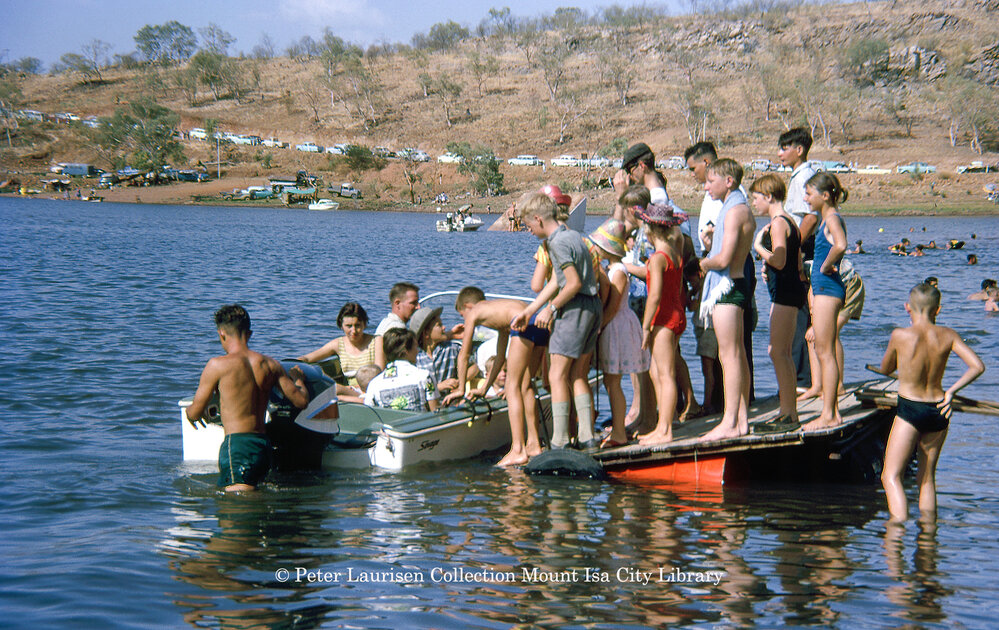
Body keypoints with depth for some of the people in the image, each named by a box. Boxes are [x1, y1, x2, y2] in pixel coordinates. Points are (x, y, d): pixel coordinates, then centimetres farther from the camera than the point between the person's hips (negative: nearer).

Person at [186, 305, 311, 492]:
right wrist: (298, 379, 34)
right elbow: (301, 400, 11)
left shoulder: (217, 365, -5)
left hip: (237, 444, -6)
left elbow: (194, 414, 2)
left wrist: (190, 410, 28)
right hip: (264, 445, 7)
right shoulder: (270, 364, 9)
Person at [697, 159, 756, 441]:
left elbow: (723, 259, -22)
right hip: (734, 283, 10)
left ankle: (729, 423, -9)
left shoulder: (734, 211, -16)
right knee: (738, 355, 11)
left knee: (729, 355, -9)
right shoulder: (742, 209, 16)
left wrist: (704, 263, -5)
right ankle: (742, 419, 16)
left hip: (727, 286, -10)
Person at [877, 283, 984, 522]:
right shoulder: (947, 336, -2)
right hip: (938, 411, 5)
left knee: (891, 477, -2)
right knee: (927, 478, 18)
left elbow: (885, 369, 5)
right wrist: (952, 391, 0)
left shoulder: (900, 336, -11)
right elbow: (977, 366, -7)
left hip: (909, 411, -5)